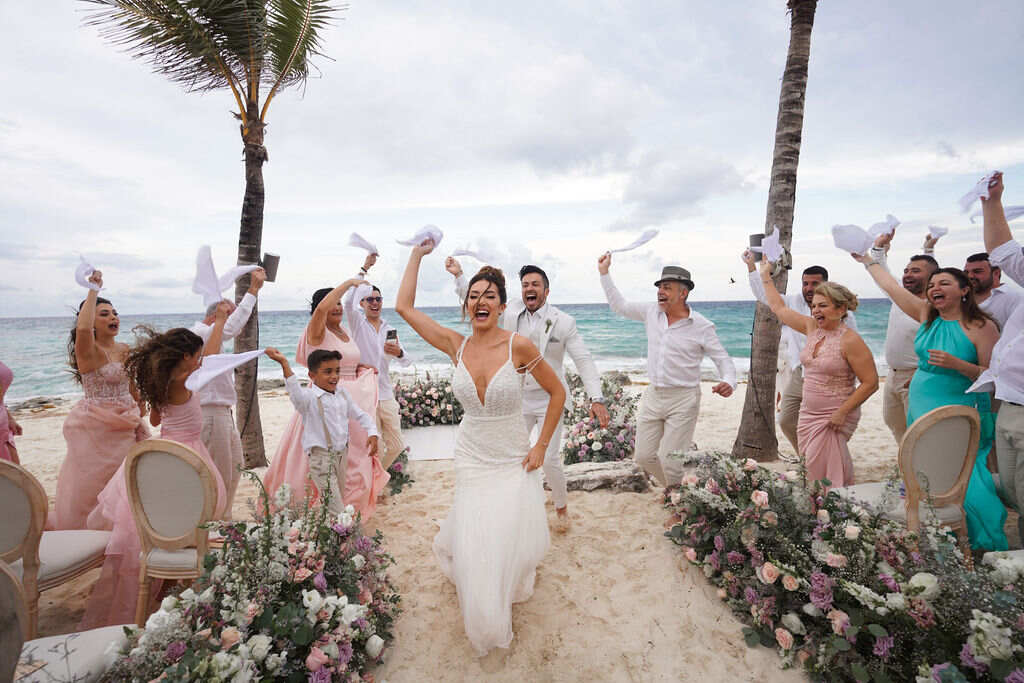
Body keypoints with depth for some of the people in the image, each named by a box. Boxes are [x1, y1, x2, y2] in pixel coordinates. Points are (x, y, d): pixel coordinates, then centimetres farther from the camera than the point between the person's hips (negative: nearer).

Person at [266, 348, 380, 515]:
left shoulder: (342, 393, 7)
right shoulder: (309, 397, -13)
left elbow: (359, 415, 17)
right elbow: (295, 391, -37)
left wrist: (372, 433, 1)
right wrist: (284, 364, -48)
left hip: (342, 455, 7)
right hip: (321, 458, -7)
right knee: (336, 511, -9)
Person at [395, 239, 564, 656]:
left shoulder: (518, 346, -16)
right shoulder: (456, 346, -6)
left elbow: (557, 393, -5)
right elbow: (404, 306, -5)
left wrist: (541, 446, -6)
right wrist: (417, 254, -1)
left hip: (514, 461, -2)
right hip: (472, 459, 2)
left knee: (514, 543, 5)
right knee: (476, 545, 8)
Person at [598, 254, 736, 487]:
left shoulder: (701, 326, -9)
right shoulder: (651, 313, 3)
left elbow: (724, 360, -6)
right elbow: (619, 305, 15)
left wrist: (728, 382, -27)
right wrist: (604, 273, 12)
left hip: (683, 400, -5)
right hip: (653, 396, 6)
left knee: (669, 461, -7)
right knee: (644, 456, 10)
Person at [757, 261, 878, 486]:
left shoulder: (850, 340, -14)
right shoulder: (812, 328, 5)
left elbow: (871, 383, -14)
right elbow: (778, 308, 15)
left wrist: (842, 412, -17)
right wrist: (765, 276, 20)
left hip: (833, 417, -6)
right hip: (808, 413, 7)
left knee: (824, 473, -7)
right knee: (809, 467, 10)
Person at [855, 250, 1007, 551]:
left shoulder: (982, 326, -9)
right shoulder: (927, 315, 5)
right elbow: (890, 285, 13)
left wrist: (957, 364, -24)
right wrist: (866, 258, 20)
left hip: (958, 413, -5)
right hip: (921, 407, 5)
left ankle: (989, 546, 11)